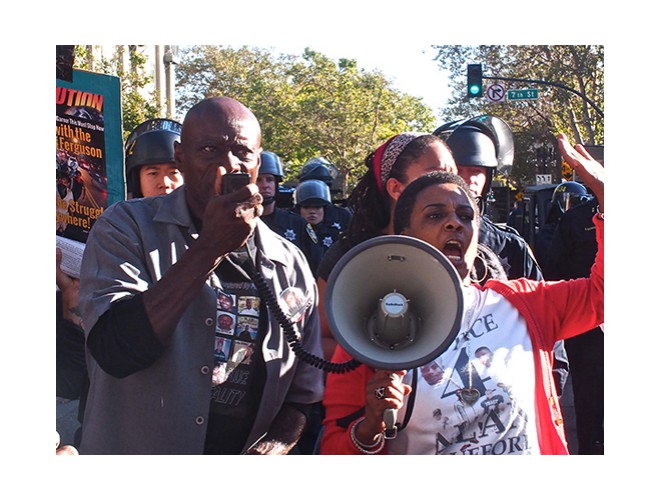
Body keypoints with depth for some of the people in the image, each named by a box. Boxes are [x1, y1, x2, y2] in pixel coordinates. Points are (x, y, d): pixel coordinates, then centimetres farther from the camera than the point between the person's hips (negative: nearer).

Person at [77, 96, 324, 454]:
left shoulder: (290, 265, 5)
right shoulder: (126, 227, -3)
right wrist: (211, 247, -18)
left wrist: (274, 447, -7)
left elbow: (302, 394, 12)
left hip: (246, 453, 3)